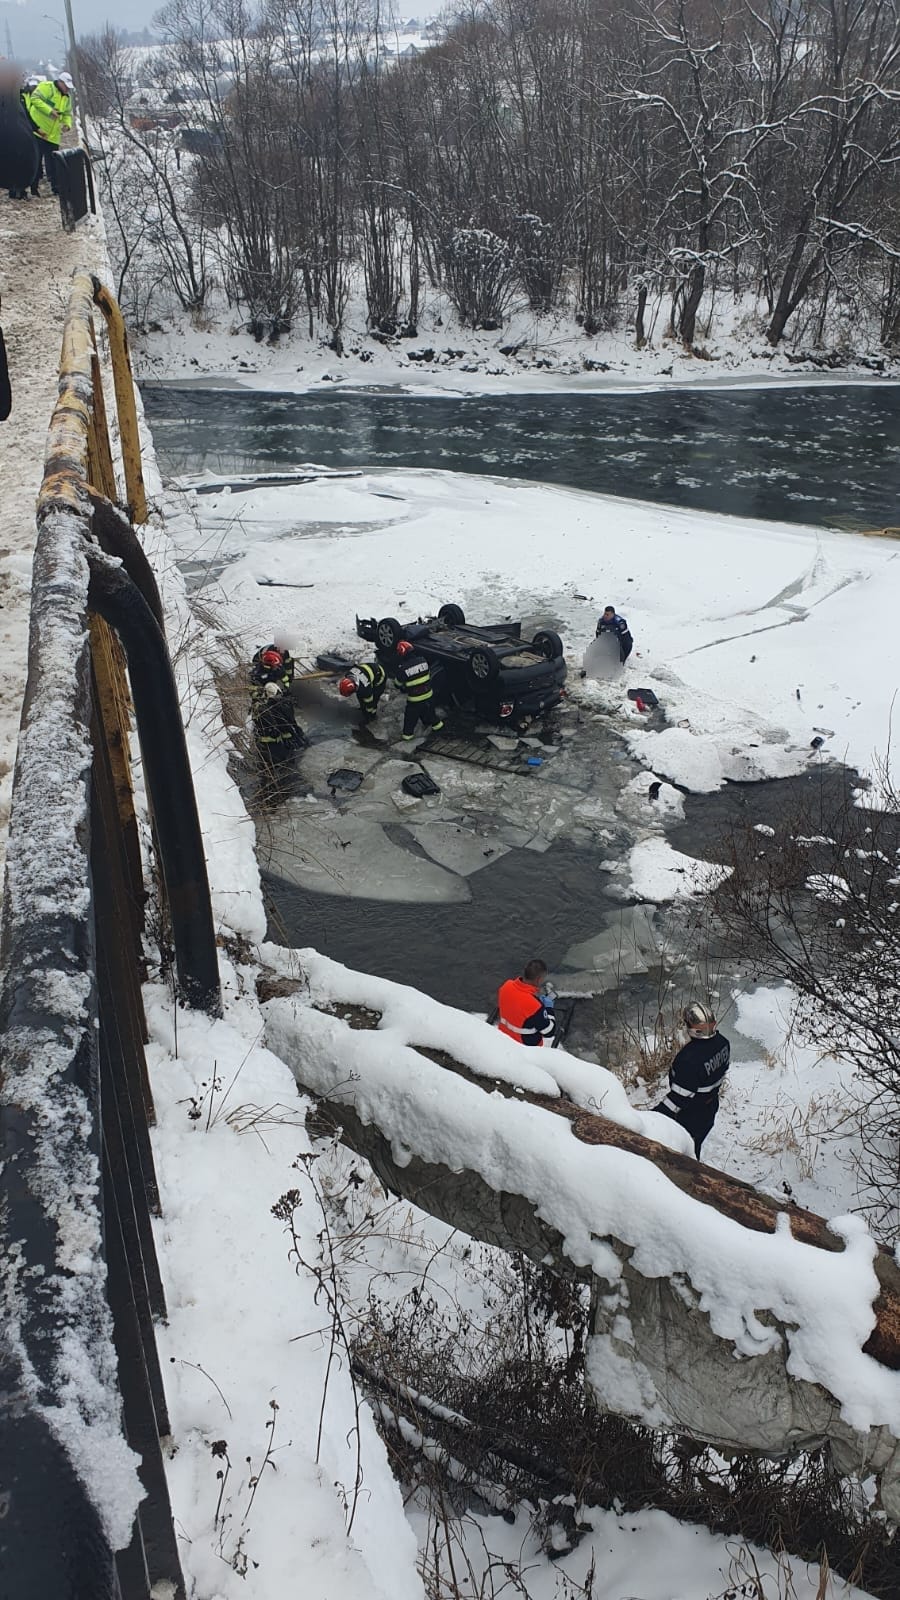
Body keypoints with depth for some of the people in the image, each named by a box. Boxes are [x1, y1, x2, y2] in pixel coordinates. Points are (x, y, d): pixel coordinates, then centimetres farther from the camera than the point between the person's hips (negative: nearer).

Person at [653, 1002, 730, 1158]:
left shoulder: (689, 1059, -39)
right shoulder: (722, 1043, -13)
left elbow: (680, 1096, -33)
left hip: (690, 1116, -7)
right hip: (710, 1108, 7)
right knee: (695, 1147, 30)